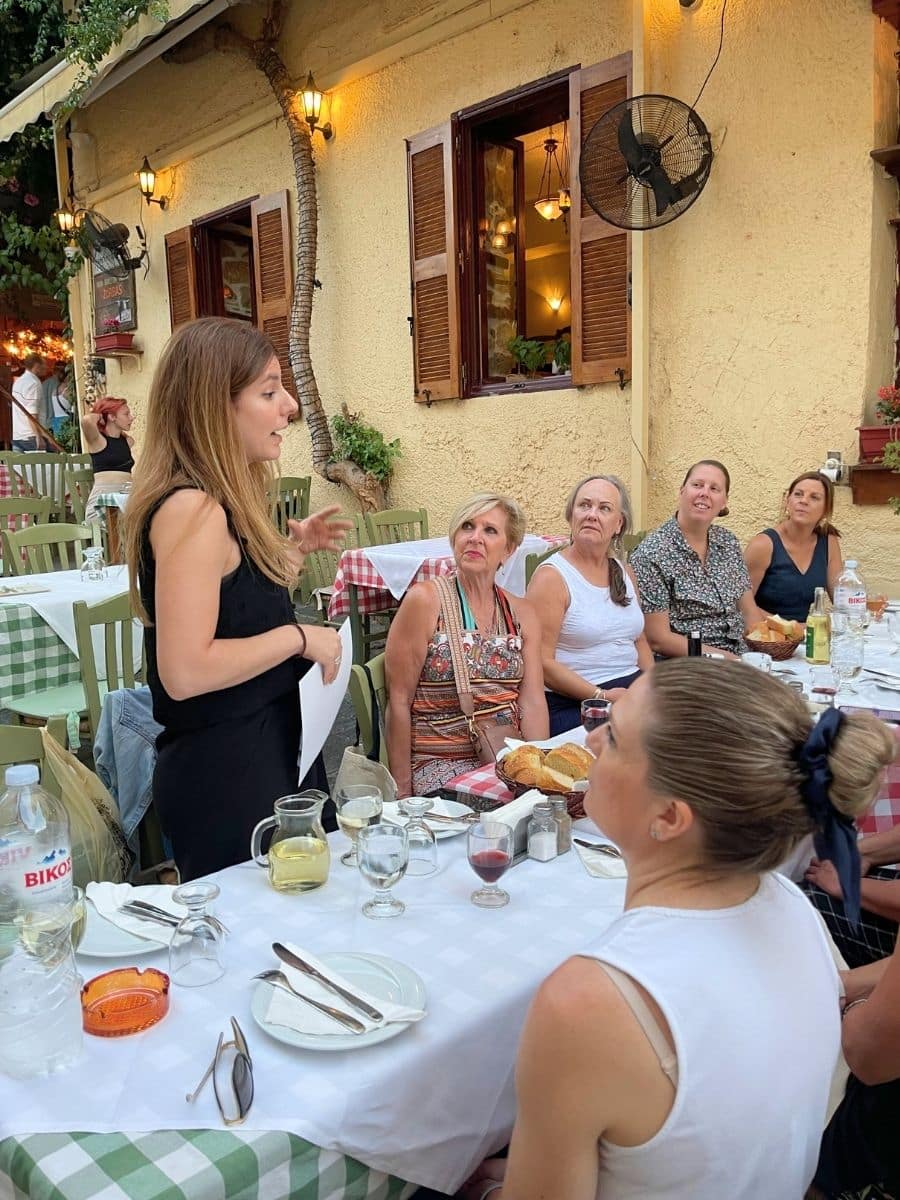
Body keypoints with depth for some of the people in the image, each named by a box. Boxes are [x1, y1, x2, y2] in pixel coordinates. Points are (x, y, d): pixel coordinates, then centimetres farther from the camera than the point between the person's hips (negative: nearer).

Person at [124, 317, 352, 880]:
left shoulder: (218, 503, 8)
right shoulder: (191, 509, -21)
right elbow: (185, 671, -27)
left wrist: (294, 549, 9)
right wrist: (299, 637, -18)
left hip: (253, 757, 9)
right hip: (222, 776, -9)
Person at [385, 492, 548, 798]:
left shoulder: (522, 613, 10)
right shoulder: (424, 601, -6)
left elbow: (532, 701, 4)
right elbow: (399, 702, -6)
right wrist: (403, 793, -7)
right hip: (441, 764, -5)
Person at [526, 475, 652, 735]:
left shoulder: (624, 572, 15)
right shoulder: (551, 577, -8)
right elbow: (541, 662, -14)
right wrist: (601, 696, -18)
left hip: (633, 693, 8)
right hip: (571, 706, -7)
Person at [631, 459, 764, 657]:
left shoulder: (728, 542, 10)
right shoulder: (652, 554, -11)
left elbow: (749, 611, 14)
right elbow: (657, 639, -13)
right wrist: (724, 656, -18)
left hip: (740, 658, 7)